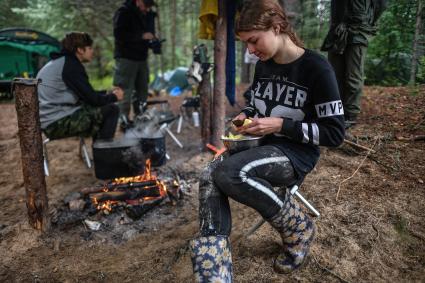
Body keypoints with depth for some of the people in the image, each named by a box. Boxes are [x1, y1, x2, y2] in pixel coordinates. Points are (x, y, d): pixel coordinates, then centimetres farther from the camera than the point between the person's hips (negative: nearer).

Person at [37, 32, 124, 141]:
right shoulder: (71, 66, -14)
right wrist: (114, 96, 1)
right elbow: (93, 99, -16)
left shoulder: (60, 62, 17)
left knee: (101, 108, 22)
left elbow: (86, 95, 21)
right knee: (111, 110, -10)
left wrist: (107, 93, 15)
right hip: (58, 124, -10)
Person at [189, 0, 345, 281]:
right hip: (264, 147, 7)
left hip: (297, 153, -6)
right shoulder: (263, 66, 8)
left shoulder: (317, 68, -13)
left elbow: (335, 133, -13)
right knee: (210, 175, -22)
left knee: (229, 172, -32)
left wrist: (281, 125, -20)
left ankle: (299, 229, -8)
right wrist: (245, 116, 1)